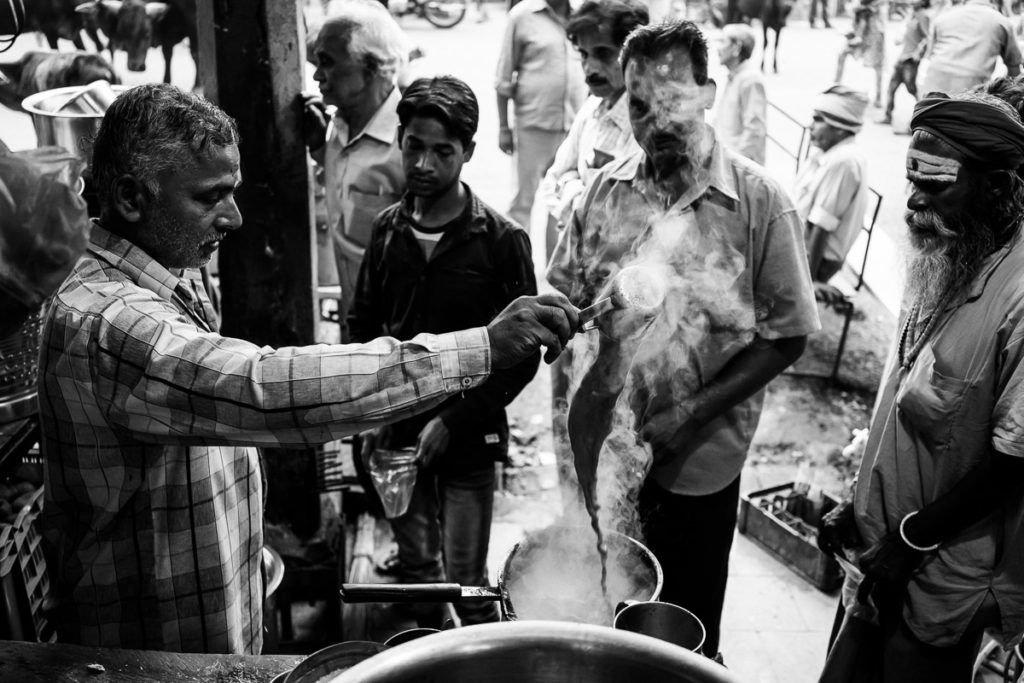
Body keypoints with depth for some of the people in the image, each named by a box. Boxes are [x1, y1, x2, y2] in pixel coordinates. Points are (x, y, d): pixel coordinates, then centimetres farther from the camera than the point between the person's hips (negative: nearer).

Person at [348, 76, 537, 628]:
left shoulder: (501, 240, -11)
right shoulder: (387, 230, 2)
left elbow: (522, 355, -10)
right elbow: (362, 326, 12)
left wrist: (452, 421, -15)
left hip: (468, 439, -4)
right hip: (397, 435, 4)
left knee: (466, 584, 3)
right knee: (414, 569, 17)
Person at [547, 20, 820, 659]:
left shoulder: (759, 201, -12)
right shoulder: (608, 188, -1)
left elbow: (786, 335, -10)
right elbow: (564, 294, 8)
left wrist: (689, 417, -17)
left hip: (697, 463, -3)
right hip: (597, 445, 3)